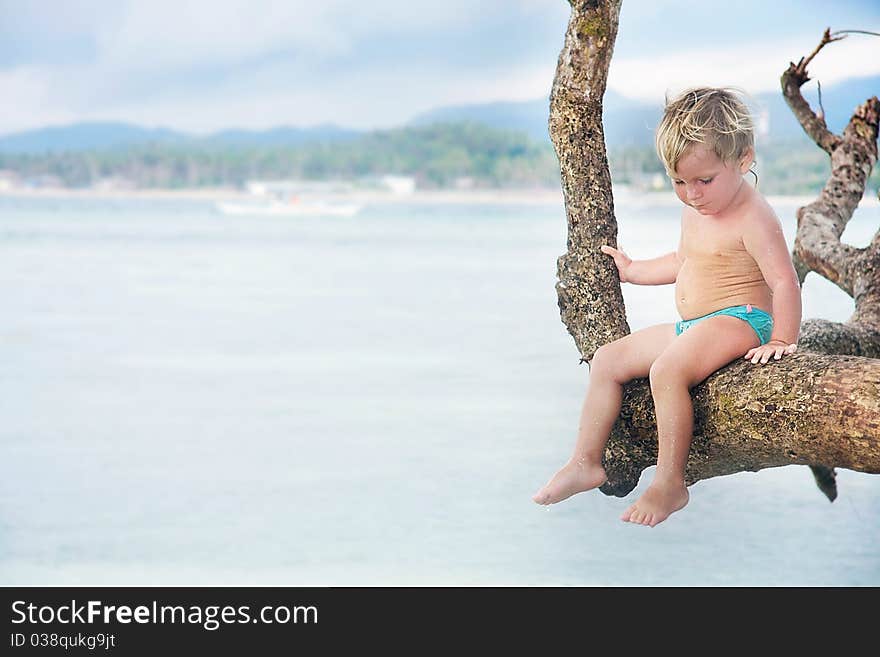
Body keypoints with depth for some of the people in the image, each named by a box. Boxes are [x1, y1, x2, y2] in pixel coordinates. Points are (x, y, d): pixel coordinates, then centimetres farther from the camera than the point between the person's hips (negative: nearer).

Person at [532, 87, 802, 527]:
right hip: (691, 326, 10)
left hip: (738, 320, -10)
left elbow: (784, 282, -20)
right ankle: (586, 462, 11)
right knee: (608, 360, 8)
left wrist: (780, 341, -22)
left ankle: (669, 483, -28)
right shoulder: (694, 210, 11)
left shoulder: (752, 218, -18)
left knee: (667, 370, -34)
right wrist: (633, 270, 33)